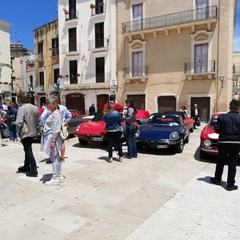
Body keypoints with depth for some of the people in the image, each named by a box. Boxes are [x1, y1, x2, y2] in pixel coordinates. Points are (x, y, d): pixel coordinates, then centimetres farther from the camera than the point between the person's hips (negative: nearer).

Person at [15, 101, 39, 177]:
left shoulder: (22, 108, -16)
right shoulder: (35, 108, 7)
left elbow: (18, 122, -20)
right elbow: (38, 121, 13)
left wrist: (18, 131, -4)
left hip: (25, 133, -7)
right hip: (33, 132, 8)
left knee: (28, 151, -3)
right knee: (28, 150, 20)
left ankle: (33, 170, -4)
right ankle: (26, 166, 33)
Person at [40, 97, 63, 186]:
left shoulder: (56, 114, -15)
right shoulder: (52, 113, 14)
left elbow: (56, 129, -20)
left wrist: (53, 140, -22)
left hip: (53, 137, -10)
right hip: (50, 137, 10)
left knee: (54, 157, -4)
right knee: (56, 157, 15)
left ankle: (55, 178, 5)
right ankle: (59, 176, 26)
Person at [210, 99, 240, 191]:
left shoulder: (222, 117, -5)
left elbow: (217, 129, -5)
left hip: (223, 142, 1)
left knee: (220, 162, 16)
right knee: (232, 164, 7)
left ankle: (217, 179, 28)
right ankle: (230, 184, 11)